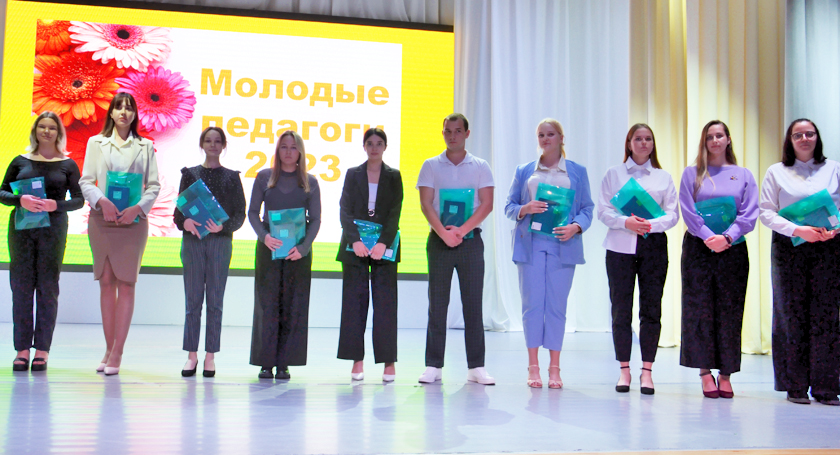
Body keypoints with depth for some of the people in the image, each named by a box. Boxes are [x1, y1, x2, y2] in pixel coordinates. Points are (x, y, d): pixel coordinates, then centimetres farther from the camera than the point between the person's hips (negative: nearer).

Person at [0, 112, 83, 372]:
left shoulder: (67, 165, 8)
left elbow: (79, 199, 4)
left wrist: (55, 205, -14)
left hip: (53, 228, -1)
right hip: (21, 227, 1)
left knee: (48, 287, -3)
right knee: (21, 287, -1)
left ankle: (42, 350, 1)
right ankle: (22, 349, 4)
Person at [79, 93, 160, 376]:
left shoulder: (145, 147, 10)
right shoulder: (96, 143, 12)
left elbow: (154, 186, 5)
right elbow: (85, 181, 5)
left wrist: (138, 207, -12)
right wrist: (102, 201, -14)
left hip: (133, 221, -1)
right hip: (101, 219, 1)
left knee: (126, 284, -5)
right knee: (106, 283, 4)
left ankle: (117, 353, -3)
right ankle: (108, 349, 12)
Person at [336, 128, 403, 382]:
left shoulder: (393, 177, 8)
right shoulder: (352, 175, 10)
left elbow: (395, 213, -1)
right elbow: (345, 211, 1)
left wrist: (383, 243, -14)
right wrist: (355, 241, -13)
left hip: (384, 246, -1)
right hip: (355, 247, 1)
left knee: (385, 302, -3)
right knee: (354, 302, -1)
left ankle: (389, 361, 2)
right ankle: (357, 361, 4)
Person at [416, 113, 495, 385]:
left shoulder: (480, 167, 7)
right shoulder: (431, 166, 8)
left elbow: (487, 204, -1)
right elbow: (425, 203, -1)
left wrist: (462, 230, -12)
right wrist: (443, 232, -13)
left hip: (470, 240, 0)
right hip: (438, 240, 0)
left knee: (473, 303, 1)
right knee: (437, 303, 2)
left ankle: (476, 367, 6)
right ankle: (433, 365, 7)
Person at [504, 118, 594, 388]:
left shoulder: (577, 172, 13)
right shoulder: (524, 171, 14)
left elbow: (587, 208, 7)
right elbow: (509, 206, 11)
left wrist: (576, 227, -12)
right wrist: (524, 209, -10)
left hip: (562, 245, 0)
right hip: (530, 243, 1)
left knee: (557, 305, -1)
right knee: (532, 304, -2)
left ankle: (554, 368, 7)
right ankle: (533, 367, 6)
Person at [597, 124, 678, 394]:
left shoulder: (663, 177, 14)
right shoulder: (614, 174, 12)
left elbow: (673, 214, 5)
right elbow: (603, 210, 3)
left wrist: (652, 224, -14)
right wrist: (626, 222, -15)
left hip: (654, 245, 1)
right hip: (620, 246, -1)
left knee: (651, 308, -1)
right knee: (621, 308, 0)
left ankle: (647, 370, 6)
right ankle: (624, 369, 9)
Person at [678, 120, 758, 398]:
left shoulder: (744, 176, 10)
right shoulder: (692, 174, 7)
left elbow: (749, 214, 0)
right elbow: (688, 212, -3)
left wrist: (727, 237, -15)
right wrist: (708, 237, -16)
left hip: (732, 249, 1)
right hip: (698, 249, -1)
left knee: (729, 311, 1)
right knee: (700, 309, -2)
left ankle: (726, 374, 8)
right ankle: (706, 372, 4)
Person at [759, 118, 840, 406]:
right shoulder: (776, 172, 10)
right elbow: (766, 212, 1)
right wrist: (797, 230, -13)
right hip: (789, 247, -1)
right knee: (792, 315, -2)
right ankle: (795, 386, 4)